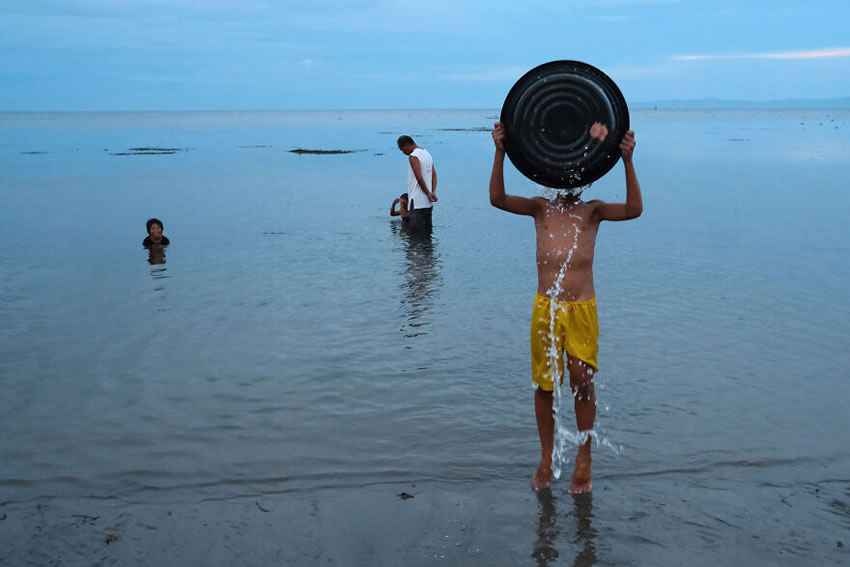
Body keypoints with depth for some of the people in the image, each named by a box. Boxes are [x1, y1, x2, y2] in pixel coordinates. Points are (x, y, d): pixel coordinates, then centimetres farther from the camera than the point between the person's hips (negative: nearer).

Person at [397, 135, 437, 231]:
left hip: (417, 202, -9)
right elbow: (434, 175, 12)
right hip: (428, 202, 9)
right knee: (427, 230, 14)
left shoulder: (413, 157, -13)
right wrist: (433, 193, 3)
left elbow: (419, 178, -20)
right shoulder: (427, 153, 15)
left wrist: (428, 193, -10)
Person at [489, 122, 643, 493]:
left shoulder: (592, 211, 6)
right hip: (546, 307, 1)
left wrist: (627, 162, -22)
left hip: (581, 308, -1)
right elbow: (498, 199, -6)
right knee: (543, 384, 8)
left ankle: (584, 460, 19)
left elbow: (634, 210, -12)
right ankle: (546, 460, 24)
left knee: (582, 382, 2)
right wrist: (500, 153, -17)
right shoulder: (541, 209, 9)